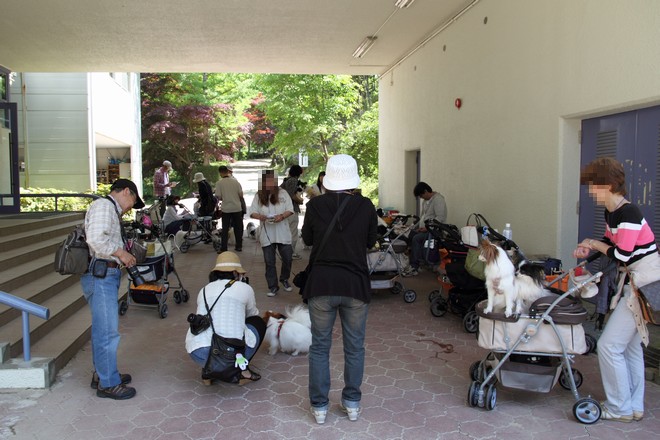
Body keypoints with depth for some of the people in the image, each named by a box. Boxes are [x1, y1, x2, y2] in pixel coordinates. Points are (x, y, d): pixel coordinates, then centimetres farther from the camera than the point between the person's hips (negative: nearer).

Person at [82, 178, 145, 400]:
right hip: (100, 275, -11)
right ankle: (108, 384, 5)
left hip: (106, 275, 11)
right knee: (108, 332, -4)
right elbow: (96, 239, -24)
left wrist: (123, 251, 10)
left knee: (102, 329, 20)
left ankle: (102, 374, 33)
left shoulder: (111, 209, 22)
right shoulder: (103, 205, -10)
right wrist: (121, 253, -14)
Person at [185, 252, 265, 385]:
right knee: (258, 322, 25)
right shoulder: (244, 288, 11)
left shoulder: (204, 290, 19)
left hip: (198, 355, 4)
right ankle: (241, 369, 14)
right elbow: (252, 314, 29)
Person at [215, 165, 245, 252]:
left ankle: (224, 248, 6)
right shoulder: (235, 181, -2)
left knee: (225, 228, 6)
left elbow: (218, 197, -9)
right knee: (238, 228, 11)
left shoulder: (219, 183, -8)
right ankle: (239, 246, 17)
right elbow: (241, 194, -1)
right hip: (237, 208, 2)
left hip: (226, 209, -2)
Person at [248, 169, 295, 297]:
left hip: (283, 233, 0)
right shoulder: (258, 196, 0)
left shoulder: (283, 193, -2)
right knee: (269, 262, 5)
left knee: (287, 258, 6)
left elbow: (290, 210, -3)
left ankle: (284, 279, 33)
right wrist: (260, 216, -23)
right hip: (266, 234, 0)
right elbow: (252, 212, -2)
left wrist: (282, 216, -22)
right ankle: (273, 287, 17)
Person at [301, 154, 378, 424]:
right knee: (354, 348, 15)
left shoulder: (315, 205, -7)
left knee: (320, 347, 13)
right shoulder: (365, 206, -7)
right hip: (356, 284, 1)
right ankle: (352, 403, 26)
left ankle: (319, 406, 21)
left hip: (321, 284, 0)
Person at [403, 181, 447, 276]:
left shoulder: (438, 199, -14)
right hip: (423, 227, 10)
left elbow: (440, 218, -22)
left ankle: (415, 267, -20)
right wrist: (419, 226, 5)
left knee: (416, 239, -27)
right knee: (409, 236, -10)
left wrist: (427, 228, -23)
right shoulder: (426, 200, 16)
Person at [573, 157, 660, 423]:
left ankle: (620, 408, 9)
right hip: (634, 283, 10)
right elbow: (611, 242, 18)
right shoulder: (611, 212, 7)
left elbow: (622, 254, -25)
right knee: (631, 345, 17)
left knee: (609, 345, -6)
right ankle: (635, 406, 30)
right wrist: (588, 250, 0)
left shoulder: (629, 213, -22)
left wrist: (595, 244, -10)